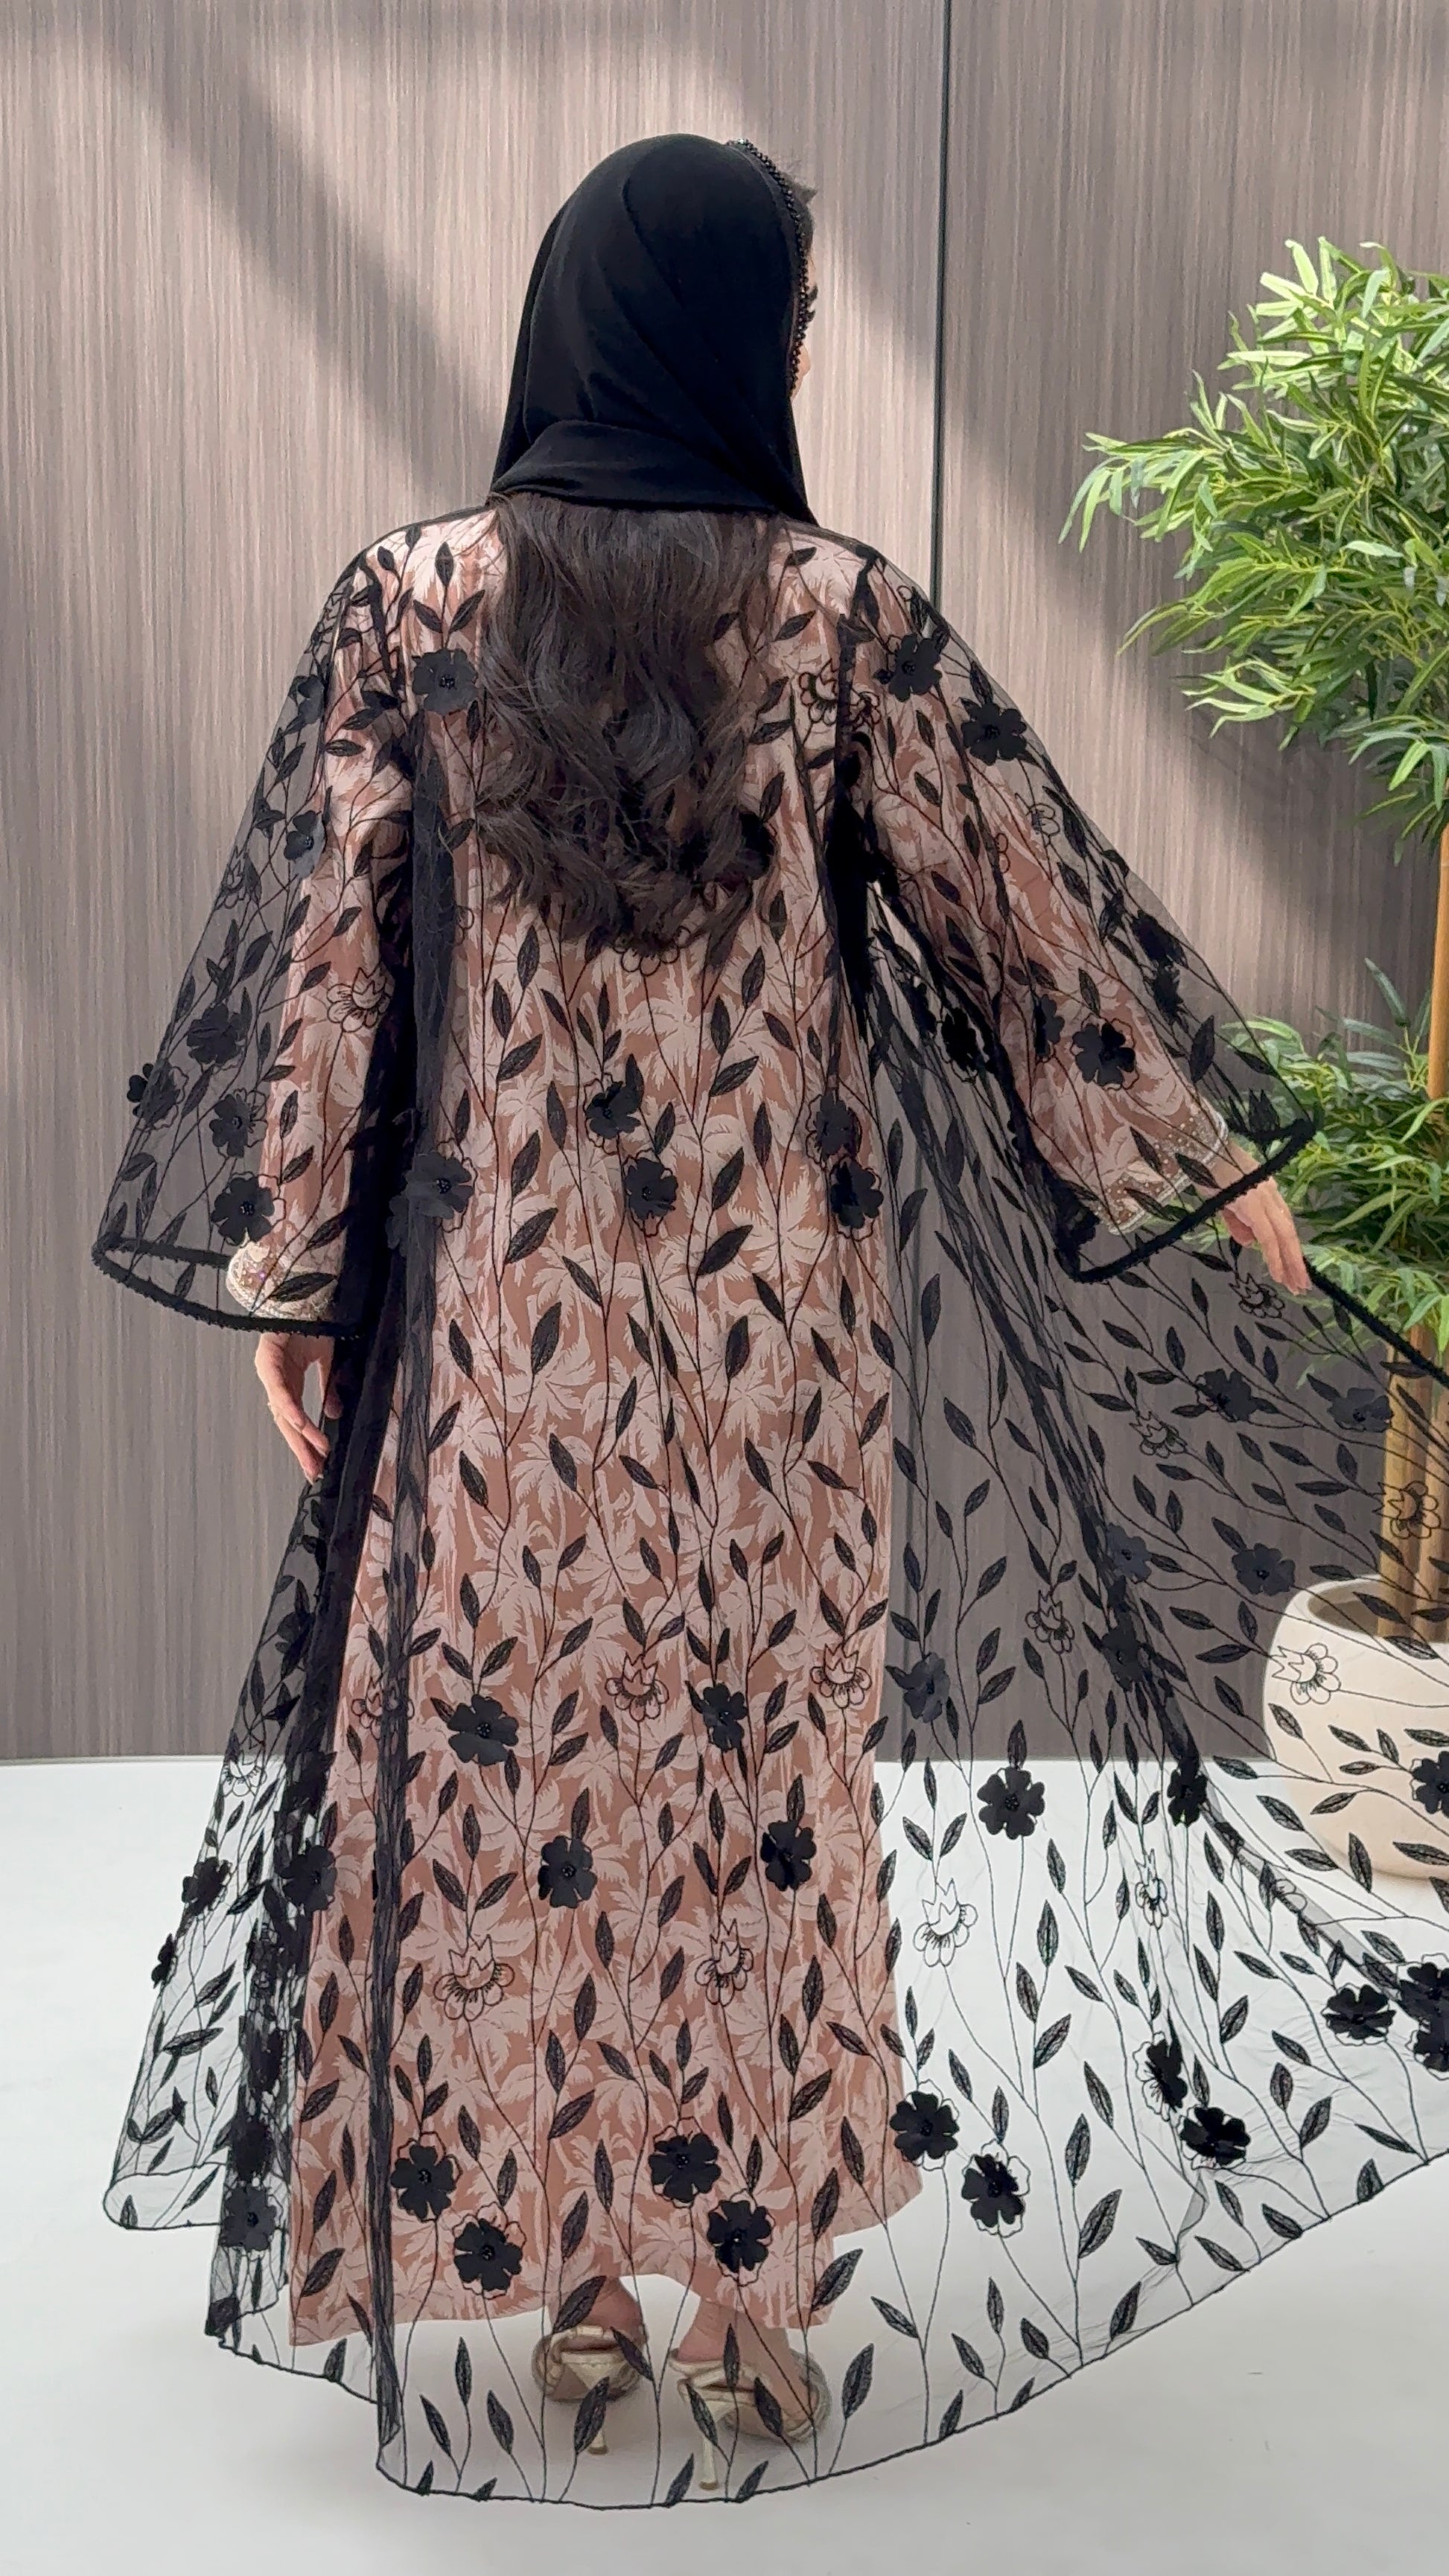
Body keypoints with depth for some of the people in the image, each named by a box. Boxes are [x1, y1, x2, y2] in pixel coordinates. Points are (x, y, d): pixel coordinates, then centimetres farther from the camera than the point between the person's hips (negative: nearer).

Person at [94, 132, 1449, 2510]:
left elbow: (314, 957, -2)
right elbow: (1031, 902, 2)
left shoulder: (406, 602, -1)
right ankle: (758, 2253, 26)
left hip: (498, 1308, 1)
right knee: (769, 1734, 12)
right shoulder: (843, 614, -4)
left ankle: (507, 2268, 25)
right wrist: (1225, 1159, 14)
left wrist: (291, 1275, 6)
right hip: (784, 1320, 0)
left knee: (499, 1741, 11)